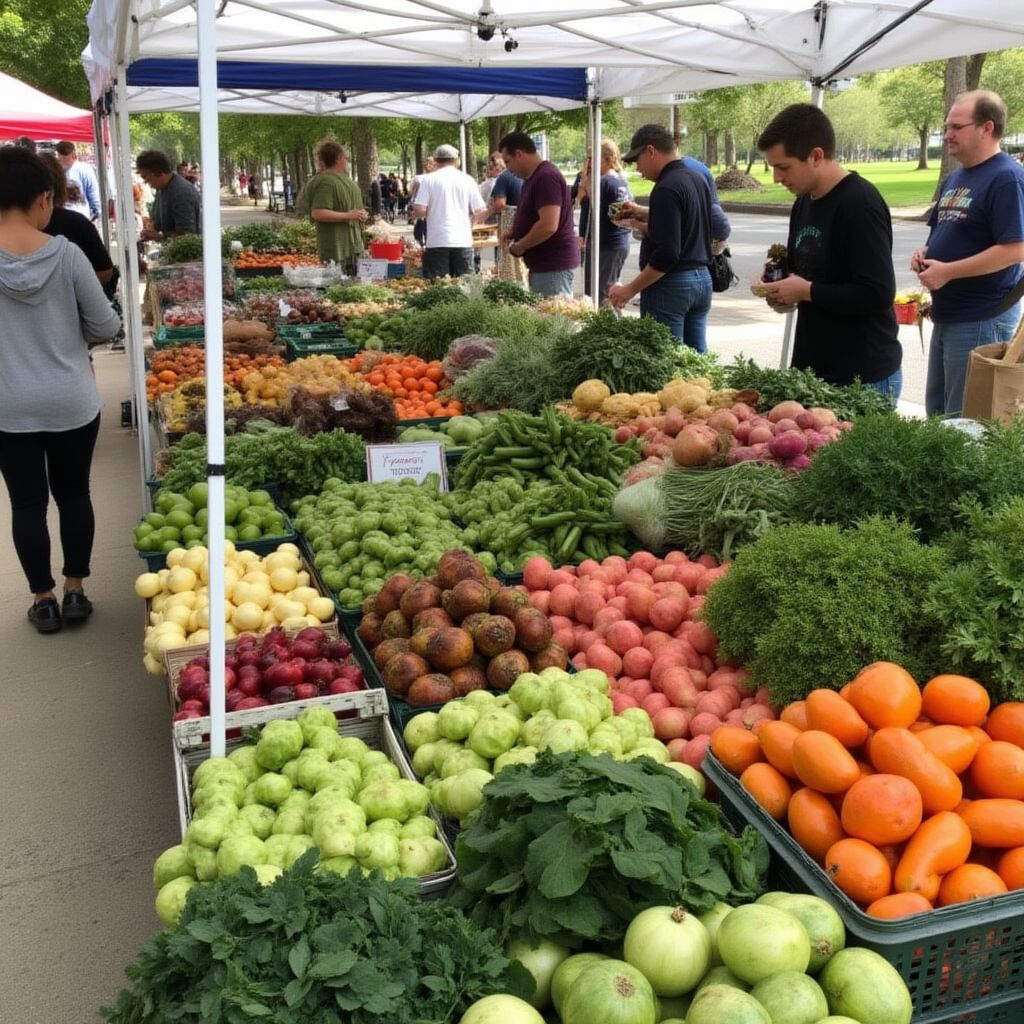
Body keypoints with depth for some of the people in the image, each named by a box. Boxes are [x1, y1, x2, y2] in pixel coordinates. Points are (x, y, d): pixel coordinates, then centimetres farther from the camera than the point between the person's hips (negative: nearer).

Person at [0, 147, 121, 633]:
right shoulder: (66, 254, -12)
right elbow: (106, 326, -4)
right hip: (72, 401, 0)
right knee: (74, 493, 15)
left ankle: (44, 601, 21)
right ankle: (74, 592, 24)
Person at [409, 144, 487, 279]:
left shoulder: (429, 179, -1)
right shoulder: (467, 180, 5)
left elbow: (419, 210, -8)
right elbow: (481, 211, 5)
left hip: (437, 241, -2)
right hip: (463, 241, 2)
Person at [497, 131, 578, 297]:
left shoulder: (546, 177, -17)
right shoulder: (532, 177, 16)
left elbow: (548, 226, -26)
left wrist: (519, 246, -14)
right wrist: (514, 233, 11)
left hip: (554, 265, -10)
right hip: (541, 263, 10)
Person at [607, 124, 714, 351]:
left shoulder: (666, 189, -18)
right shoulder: (698, 178, 10)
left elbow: (667, 253, -24)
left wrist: (630, 290, -20)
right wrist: (644, 213, 22)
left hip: (671, 284, -9)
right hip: (702, 278, 9)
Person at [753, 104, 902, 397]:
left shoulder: (860, 204, -17)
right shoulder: (804, 202, 11)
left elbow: (878, 293, -24)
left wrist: (807, 291, -17)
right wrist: (782, 288, 3)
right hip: (812, 369, 8)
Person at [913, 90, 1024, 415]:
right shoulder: (954, 178, 13)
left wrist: (947, 271, -21)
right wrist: (925, 254, 1)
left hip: (981, 318, -9)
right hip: (947, 314, 10)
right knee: (936, 412, 18)